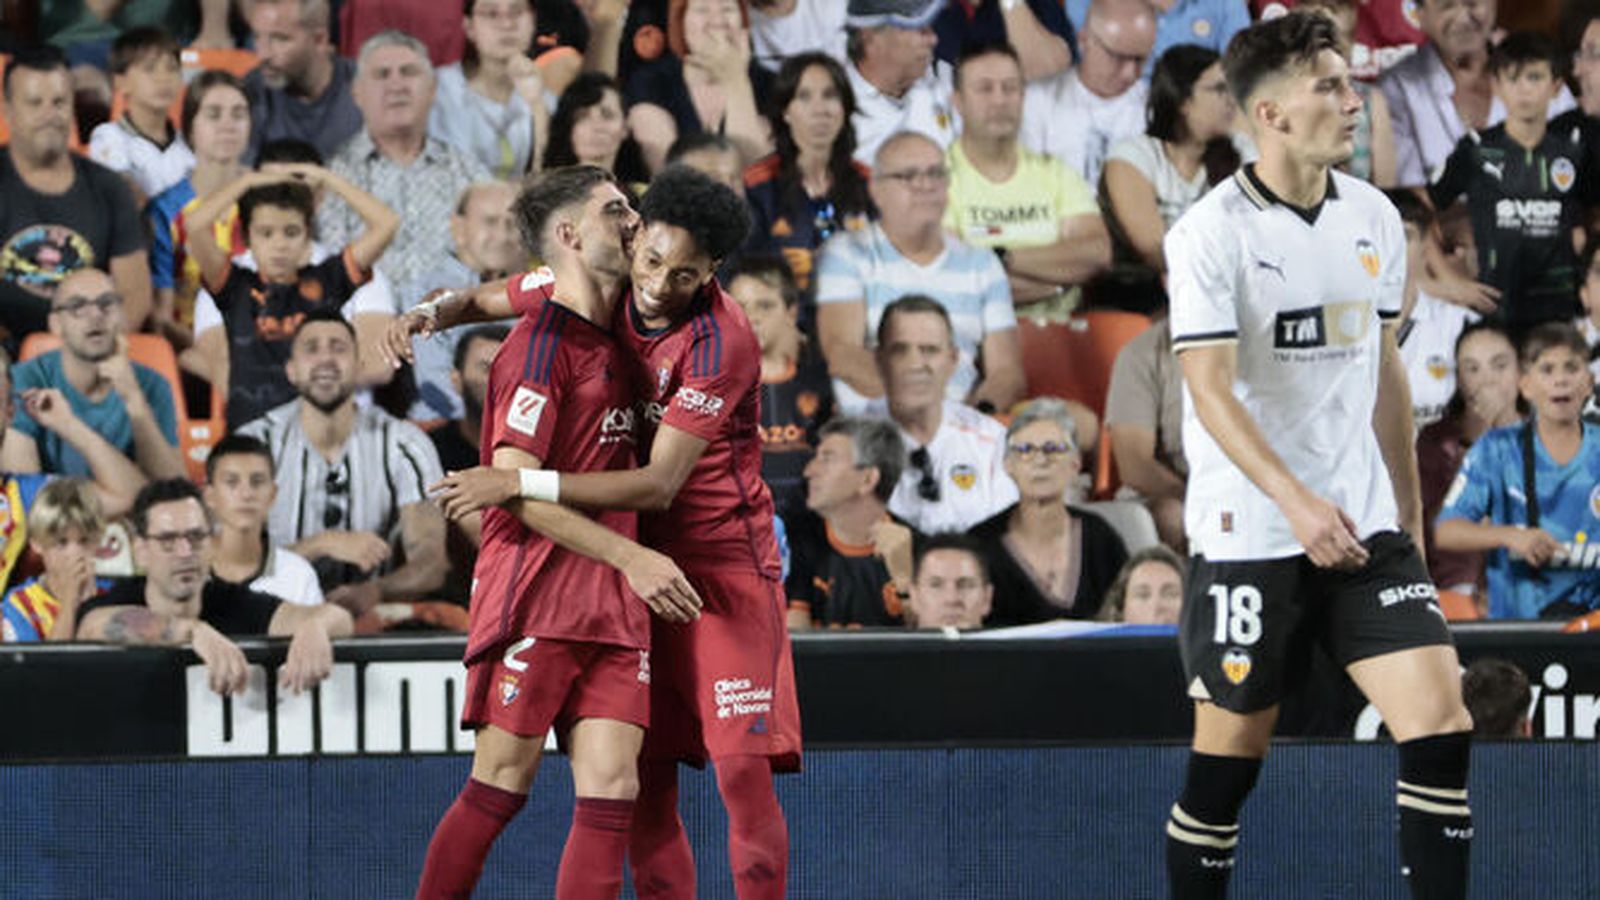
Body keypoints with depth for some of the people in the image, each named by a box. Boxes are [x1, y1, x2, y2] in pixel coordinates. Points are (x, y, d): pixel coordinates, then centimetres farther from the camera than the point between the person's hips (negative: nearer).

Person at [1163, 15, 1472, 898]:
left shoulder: (1372, 218, 7)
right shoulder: (1213, 232, -11)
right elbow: (1210, 392, -18)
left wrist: (1408, 513, 17)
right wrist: (1296, 501, -30)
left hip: (1364, 528, 5)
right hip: (1248, 536, -5)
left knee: (1440, 726, -9)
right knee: (1228, 759, 2)